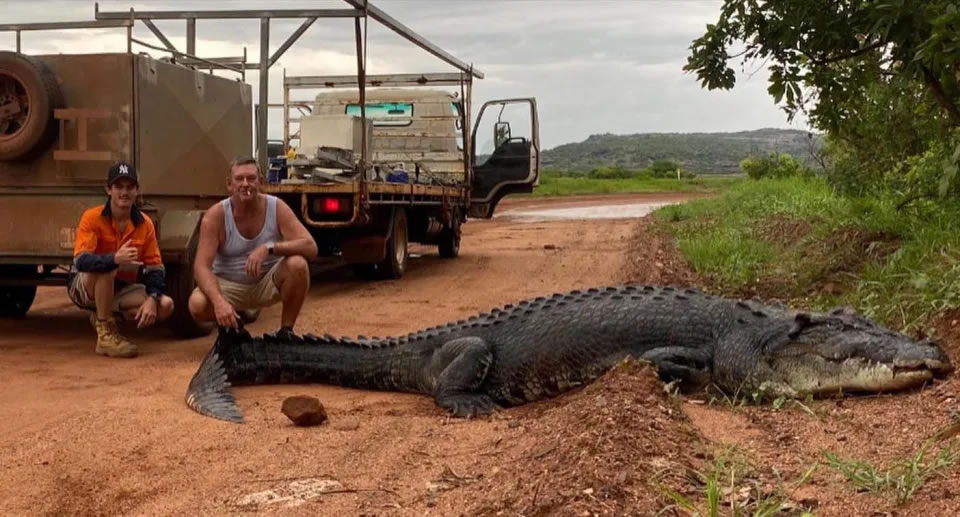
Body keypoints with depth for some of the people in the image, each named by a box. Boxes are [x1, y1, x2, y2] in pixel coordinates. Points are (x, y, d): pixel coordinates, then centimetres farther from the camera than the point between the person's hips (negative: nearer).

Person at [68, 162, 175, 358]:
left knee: (165, 305, -16)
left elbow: (155, 268, -5)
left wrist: (152, 299, -23)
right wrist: (115, 259, -50)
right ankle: (105, 334, -24)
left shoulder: (145, 224, -6)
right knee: (105, 267, -37)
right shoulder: (92, 217, -19)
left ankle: (105, 316, 6)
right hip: (84, 287, -5)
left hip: (121, 289, 5)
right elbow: (81, 261, -32)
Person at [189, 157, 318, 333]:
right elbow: (201, 267, -26)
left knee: (298, 264, -31)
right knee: (197, 305, -31)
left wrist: (269, 248, -41)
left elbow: (310, 247, -25)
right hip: (229, 285, 0)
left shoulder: (277, 207, -16)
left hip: (268, 282, 1)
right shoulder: (215, 215, -18)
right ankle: (230, 324, 6)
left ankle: (286, 331, -11)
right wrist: (219, 301, -45)